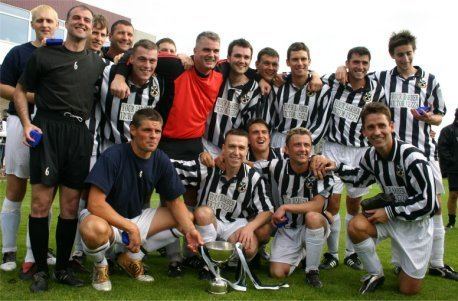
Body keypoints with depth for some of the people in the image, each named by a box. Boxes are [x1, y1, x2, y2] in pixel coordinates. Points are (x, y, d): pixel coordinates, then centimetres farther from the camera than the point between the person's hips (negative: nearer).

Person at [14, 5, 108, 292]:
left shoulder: (97, 62, 17)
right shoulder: (45, 55, 7)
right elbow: (20, 90, 9)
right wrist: (27, 124, -4)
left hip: (80, 134, 3)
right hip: (48, 129, -3)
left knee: (71, 204, 5)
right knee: (41, 201, -6)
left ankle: (63, 267, 16)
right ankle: (40, 269, 7)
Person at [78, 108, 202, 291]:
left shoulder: (161, 161, -7)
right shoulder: (113, 156, -23)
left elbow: (175, 201, -1)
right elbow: (95, 204, -29)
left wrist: (190, 230, -18)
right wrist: (131, 227, -28)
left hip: (136, 218, 6)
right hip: (106, 218, -6)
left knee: (188, 219, -6)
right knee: (95, 229, -41)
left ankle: (132, 257, 7)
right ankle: (100, 266, -2)